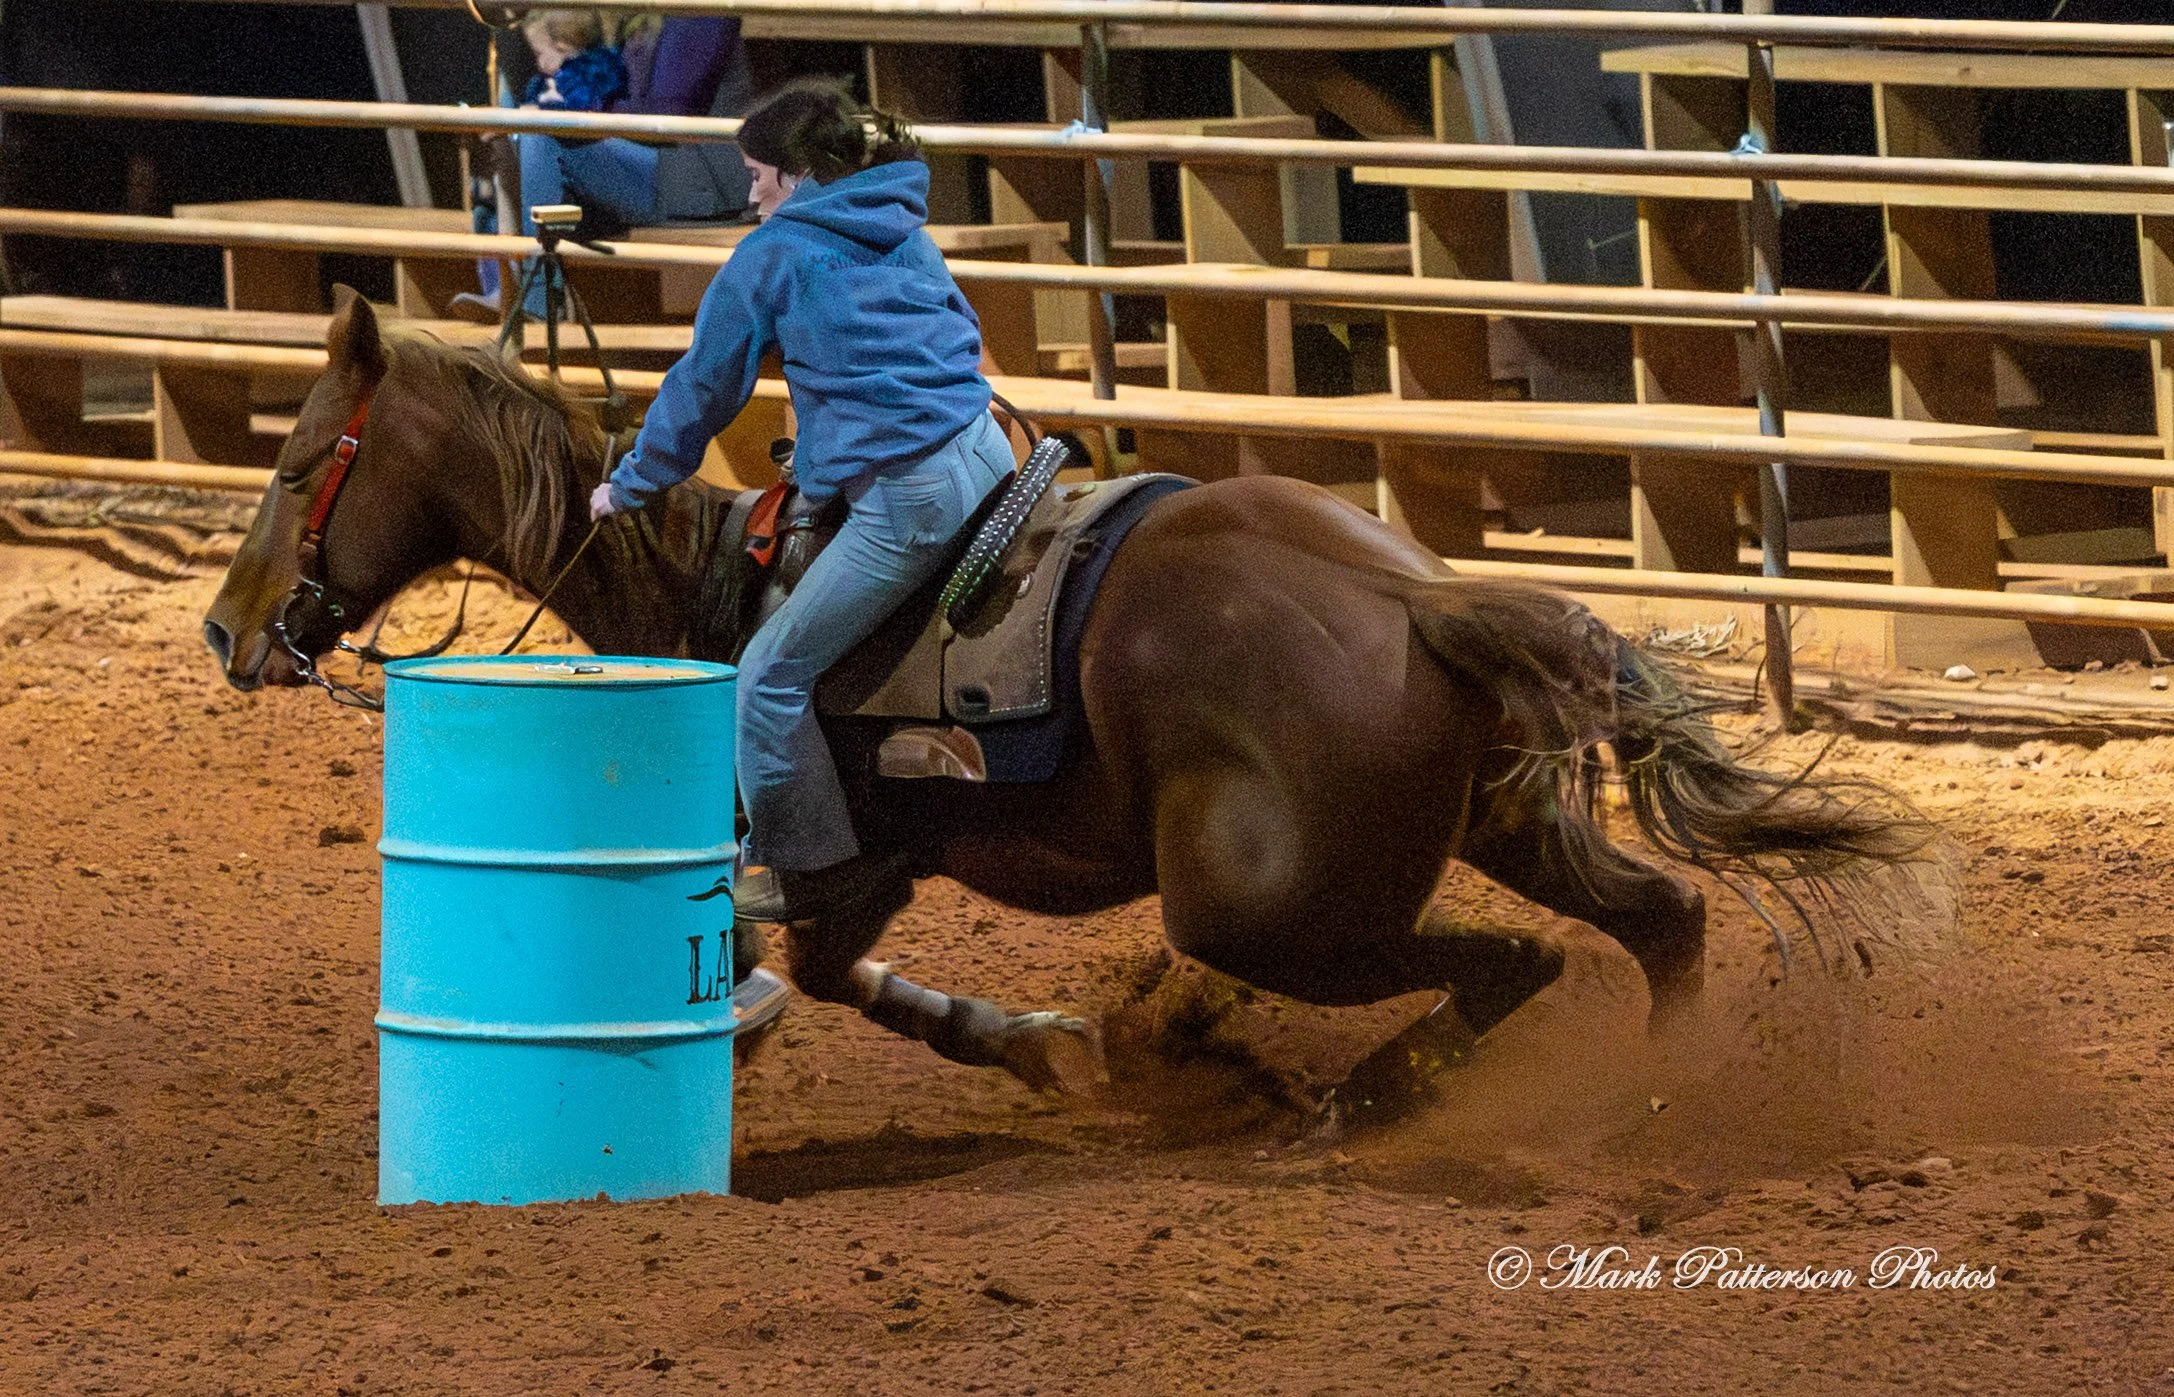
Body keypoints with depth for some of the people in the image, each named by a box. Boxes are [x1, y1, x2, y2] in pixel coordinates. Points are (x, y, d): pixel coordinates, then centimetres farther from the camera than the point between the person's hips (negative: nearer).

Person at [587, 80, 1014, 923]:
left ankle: (809, 868, 6)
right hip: (986, 451, 9)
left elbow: (704, 387, 7)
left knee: (772, 675, 1)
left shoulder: (772, 254, -1)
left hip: (908, 496, -9)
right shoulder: (906, 236, 19)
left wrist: (631, 486, 22)